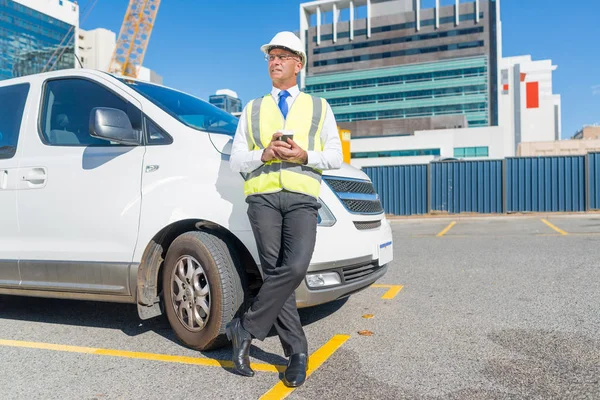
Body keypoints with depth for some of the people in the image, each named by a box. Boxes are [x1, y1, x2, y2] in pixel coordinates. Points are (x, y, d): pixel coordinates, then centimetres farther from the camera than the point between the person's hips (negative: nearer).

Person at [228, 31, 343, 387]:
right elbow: (236, 160, 13)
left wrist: (304, 155, -8)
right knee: (276, 273, -5)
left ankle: (244, 329, -3)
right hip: (263, 196, 1)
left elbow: (336, 157, 10)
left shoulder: (319, 107, 19)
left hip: (302, 198, -1)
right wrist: (264, 154, -6)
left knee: (294, 268, -20)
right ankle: (297, 353, 7)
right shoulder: (253, 110, 21)